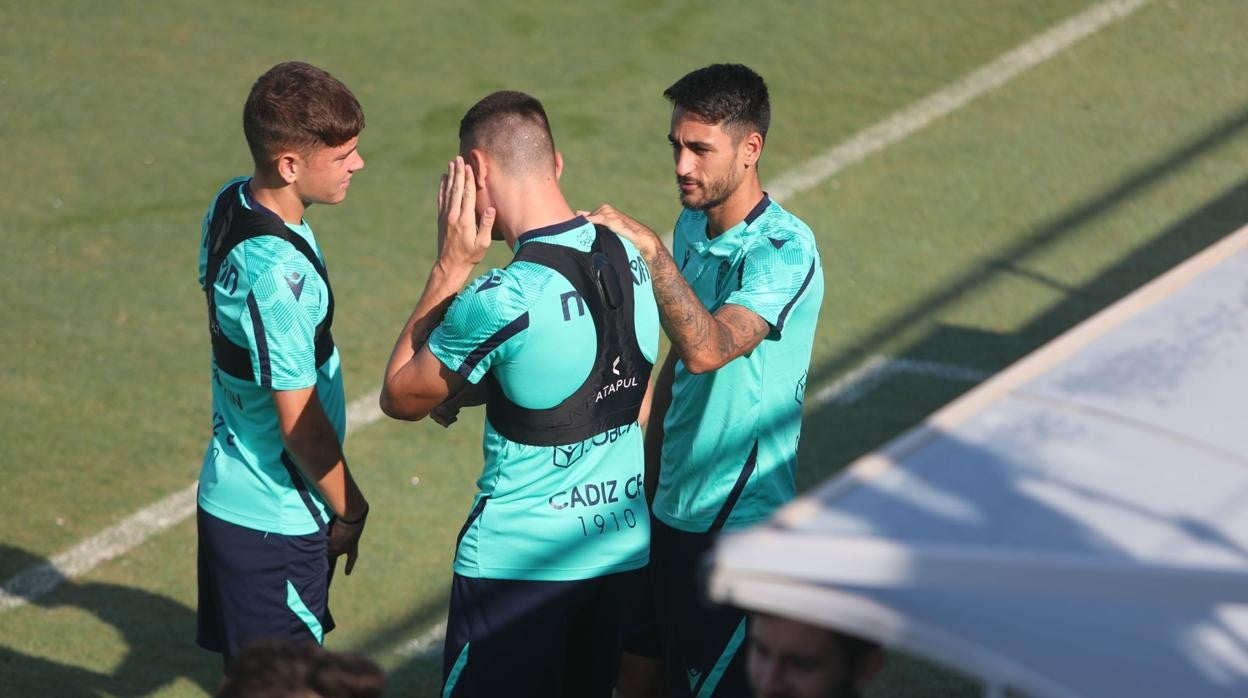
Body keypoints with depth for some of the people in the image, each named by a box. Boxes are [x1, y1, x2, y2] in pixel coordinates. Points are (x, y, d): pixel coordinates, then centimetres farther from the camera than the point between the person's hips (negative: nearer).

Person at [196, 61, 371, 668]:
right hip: (276, 520, -9)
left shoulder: (231, 203, 0)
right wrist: (350, 509, -6)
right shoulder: (275, 273, -29)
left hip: (232, 495, 9)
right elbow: (300, 421, -22)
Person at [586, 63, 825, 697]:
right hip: (671, 504, 8)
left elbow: (706, 349, -36)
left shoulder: (785, 250, -20)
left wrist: (651, 250, -37)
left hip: (737, 522, -8)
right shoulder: (692, 227, 6)